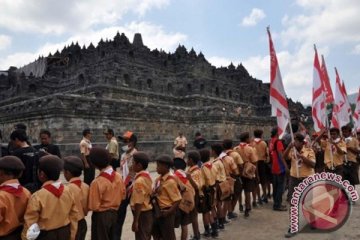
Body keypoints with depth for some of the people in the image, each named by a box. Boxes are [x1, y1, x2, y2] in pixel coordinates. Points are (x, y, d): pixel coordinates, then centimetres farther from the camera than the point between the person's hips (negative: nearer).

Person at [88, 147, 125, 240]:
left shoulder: (97, 182, -25)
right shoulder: (118, 176, -7)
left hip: (101, 215, -6)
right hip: (114, 213, 6)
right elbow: (122, 195, 6)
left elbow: (94, 206, -20)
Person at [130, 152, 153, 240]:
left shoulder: (139, 181, -23)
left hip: (142, 213, -9)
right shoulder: (147, 176, 4)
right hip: (148, 211, 9)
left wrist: (135, 221, -19)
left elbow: (138, 203, -24)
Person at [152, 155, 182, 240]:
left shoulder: (170, 181, -21)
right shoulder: (159, 179, 1)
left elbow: (177, 200, -20)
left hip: (165, 212, -8)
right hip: (158, 211, 8)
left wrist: (169, 212, -23)